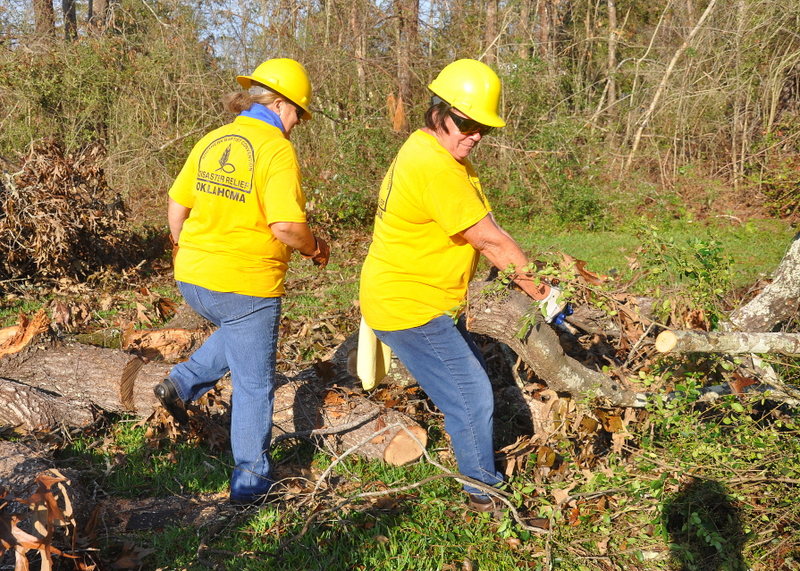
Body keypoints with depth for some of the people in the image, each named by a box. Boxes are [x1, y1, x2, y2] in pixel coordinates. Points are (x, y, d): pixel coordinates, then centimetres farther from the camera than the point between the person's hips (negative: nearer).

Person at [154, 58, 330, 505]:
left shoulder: (210, 142, 5)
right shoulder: (277, 150, -15)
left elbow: (177, 207, 10)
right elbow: (286, 226, -24)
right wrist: (314, 247, -4)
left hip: (193, 279, 7)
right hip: (246, 285, -7)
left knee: (236, 333, 37)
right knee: (255, 386, 9)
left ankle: (182, 384, 24)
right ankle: (251, 481, 19)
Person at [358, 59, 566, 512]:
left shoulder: (448, 159, 10)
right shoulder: (435, 166, -25)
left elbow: (487, 234, 7)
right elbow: (492, 240, -21)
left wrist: (528, 282, -2)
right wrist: (543, 292, -10)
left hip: (431, 303, 11)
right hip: (410, 309, -11)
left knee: (472, 383, 22)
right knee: (472, 398, -4)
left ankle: (479, 472, 40)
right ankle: (486, 493, 15)